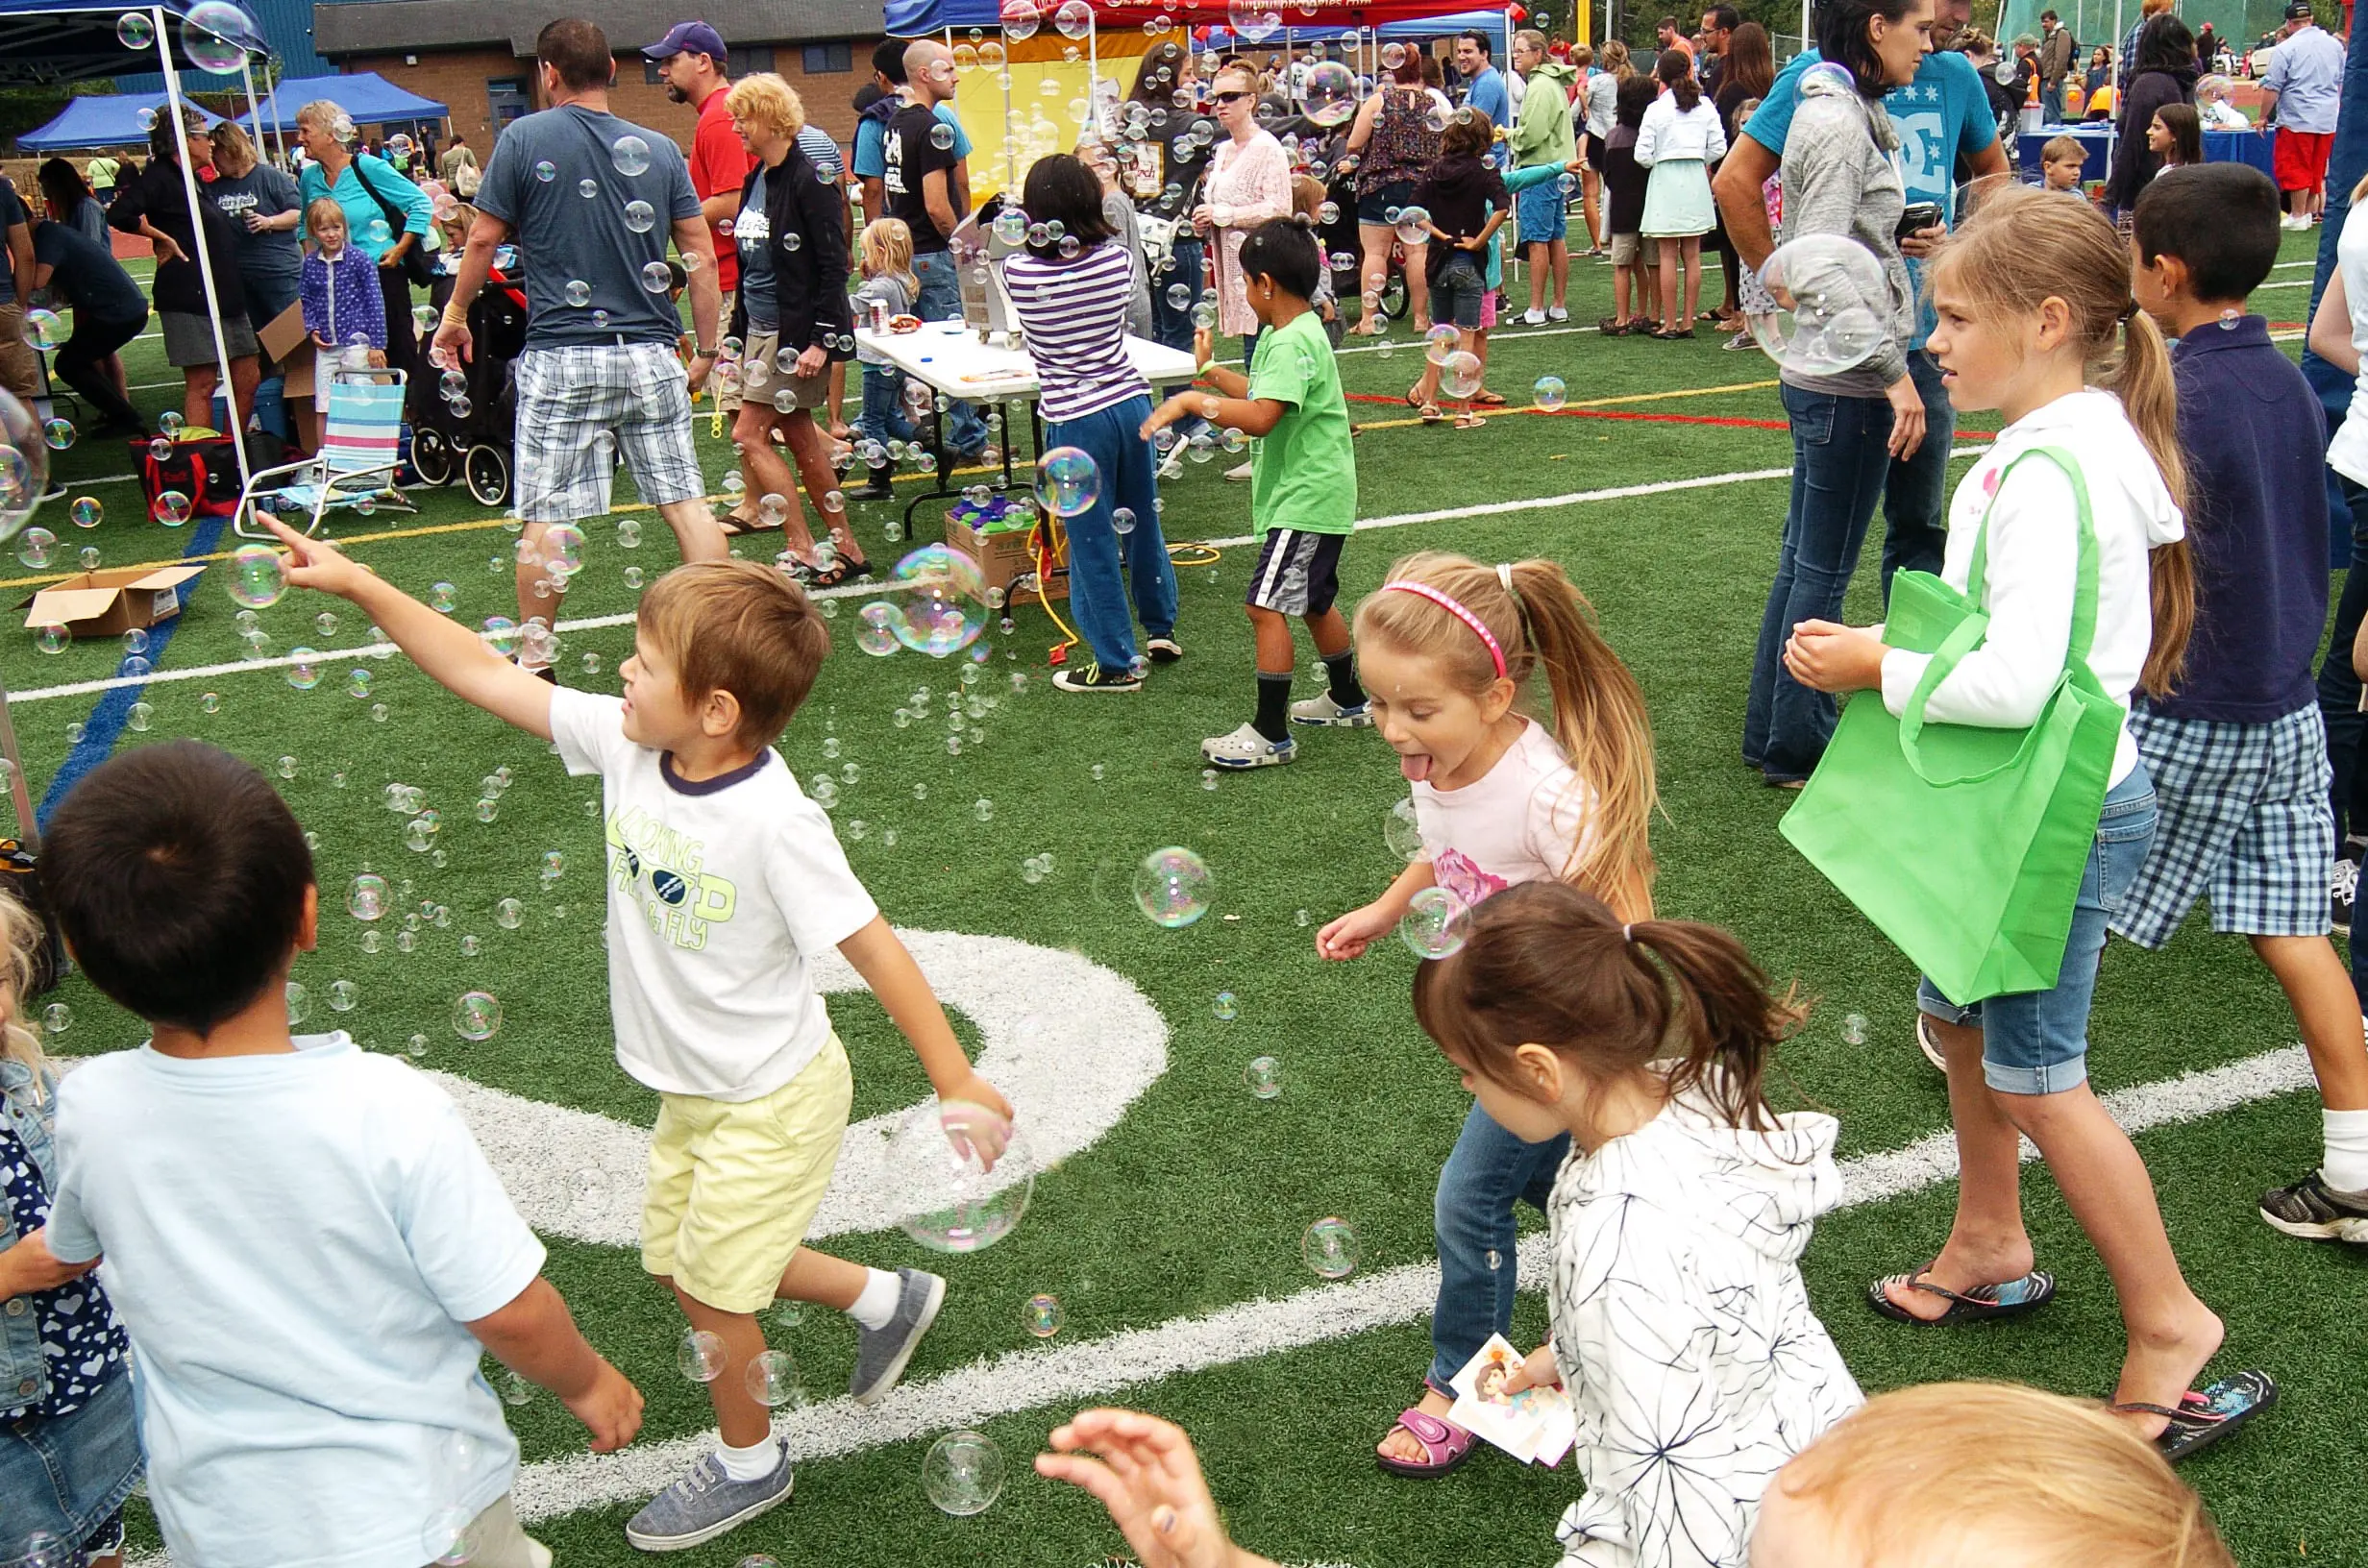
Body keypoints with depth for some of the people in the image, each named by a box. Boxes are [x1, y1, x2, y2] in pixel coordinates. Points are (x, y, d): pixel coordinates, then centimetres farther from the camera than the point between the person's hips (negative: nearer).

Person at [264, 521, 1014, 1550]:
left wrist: (958, 1083, -23)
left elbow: (870, 946, -27)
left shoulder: (774, 822, -32)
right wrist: (358, 584, -7)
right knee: (676, 1262, 22)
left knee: (710, 1289, 7)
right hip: (692, 1090, 8)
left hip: (771, 1100, -8)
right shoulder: (625, 745, -12)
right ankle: (886, 1300, 41)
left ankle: (749, 1465, 37)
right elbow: (486, 676, -5)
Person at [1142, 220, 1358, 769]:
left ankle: (1270, 733, -6)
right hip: (1310, 493, 11)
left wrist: (1190, 402, -27)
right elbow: (1260, 392, 23)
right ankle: (1347, 701, 39)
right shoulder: (1284, 334, 10)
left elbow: (1260, 416, -32)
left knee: (1267, 605, -11)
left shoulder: (1294, 342, -22)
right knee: (1313, 601, 23)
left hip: (1305, 498, -11)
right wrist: (1210, 368, 22)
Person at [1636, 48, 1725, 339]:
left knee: (1668, 256, -1)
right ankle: (1687, 322, 10)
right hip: (1696, 178, 3)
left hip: (1665, 178, -3)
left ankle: (1669, 324, 0)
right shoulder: (1705, 105, 3)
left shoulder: (1656, 109, -7)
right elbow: (1718, 147, 1)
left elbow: (1643, 154, -10)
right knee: (1692, 255, 7)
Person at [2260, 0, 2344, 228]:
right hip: (2328, 120, 6)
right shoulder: (2334, 45, 8)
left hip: (2297, 119, -6)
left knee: (2296, 168, 2)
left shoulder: (2286, 49, -12)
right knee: (2317, 169, 14)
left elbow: (2272, 88, -12)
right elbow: (2342, 83, 18)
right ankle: (2310, 212, 20)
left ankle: (2298, 216, 5)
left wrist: (2263, 117, -1)